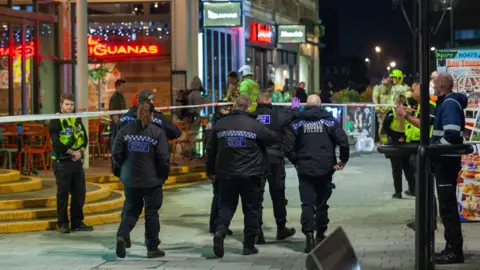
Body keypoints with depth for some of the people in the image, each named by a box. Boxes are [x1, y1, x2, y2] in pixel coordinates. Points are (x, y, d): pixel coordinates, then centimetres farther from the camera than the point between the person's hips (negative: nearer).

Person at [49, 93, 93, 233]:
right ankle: (62, 224, 5)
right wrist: (73, 152, -13)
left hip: (77, 161, 6)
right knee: (63, 194, -2)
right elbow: (56, 143, -15)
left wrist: (81, 151, -8)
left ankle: (77, 222, 16)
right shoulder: (55, 121, -7)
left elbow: (84, 138, 11)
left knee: (79, 192, 7)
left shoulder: (77, 120, 13)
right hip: (62, 162, -6)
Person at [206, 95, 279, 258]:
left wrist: (210, 171, 21)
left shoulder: (220, 125, 2)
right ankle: (249, 245, 11)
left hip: (226, 174, 3)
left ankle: (219, 230, -16)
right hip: (250, 175, -3)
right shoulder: (255, 125, -9)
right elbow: (274, 139, 1)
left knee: (226, 205, 12)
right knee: (251, 209, 8)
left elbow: (211, 151, 9)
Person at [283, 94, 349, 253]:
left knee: (307, 204, -3)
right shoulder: (329, 121, 0)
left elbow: (288, 146, -5)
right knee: (322, 204, 14)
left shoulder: (297, 123, 2)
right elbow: (343, 141, -11)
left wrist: (296, 161, 8)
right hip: (325, 169, 1)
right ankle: (320, 235, 20)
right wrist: (343, 160, 2)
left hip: (305, 169, -1)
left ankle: (309, 235, -19)